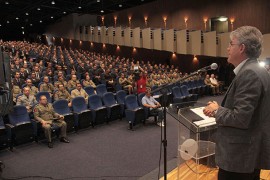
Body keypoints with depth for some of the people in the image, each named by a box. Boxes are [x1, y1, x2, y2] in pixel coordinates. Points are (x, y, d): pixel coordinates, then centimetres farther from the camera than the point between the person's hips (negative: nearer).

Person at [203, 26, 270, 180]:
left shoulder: (249, 73, -22)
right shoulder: (256, 71, 10)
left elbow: (240, 119, -26)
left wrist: (217, 110, -10)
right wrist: (221, 109, 3)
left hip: (240, 155, -10)